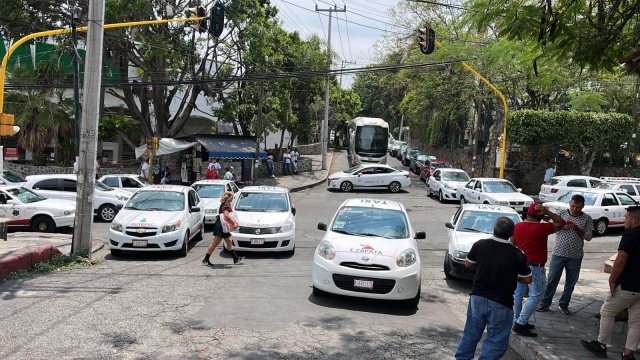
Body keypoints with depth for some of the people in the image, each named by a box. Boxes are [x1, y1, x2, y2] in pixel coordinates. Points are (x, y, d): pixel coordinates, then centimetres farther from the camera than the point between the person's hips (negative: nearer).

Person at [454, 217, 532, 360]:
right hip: (501, 304, -4)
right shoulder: (517, 255, -16)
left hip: (477, 297, 4)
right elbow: (527, 279, -4)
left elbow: (468, 264, 8)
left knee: (471, 334, 20)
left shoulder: (480, 245, -7)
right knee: (496, 341, 10)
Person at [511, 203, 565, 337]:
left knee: (518, 294, 13)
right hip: (534, 267, -7)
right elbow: (561, 223, -5)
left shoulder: (517, 226, 1)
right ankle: (520, 324, -6)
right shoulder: (542, 228, -16)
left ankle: (520, 321, 23)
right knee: (535, 296, -1)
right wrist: (547, 212, -12)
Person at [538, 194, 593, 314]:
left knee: (571, 282, 10)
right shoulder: (561, 214, 0)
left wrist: (577, 229, -18)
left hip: (575, 256, 1)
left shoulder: (587, 219, 1)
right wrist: (561, 225, -20)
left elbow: (589, 237, -3)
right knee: (552, 279, 5)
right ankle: (545, 302, 14)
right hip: (558, 253, -1)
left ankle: (564, 304, 24)